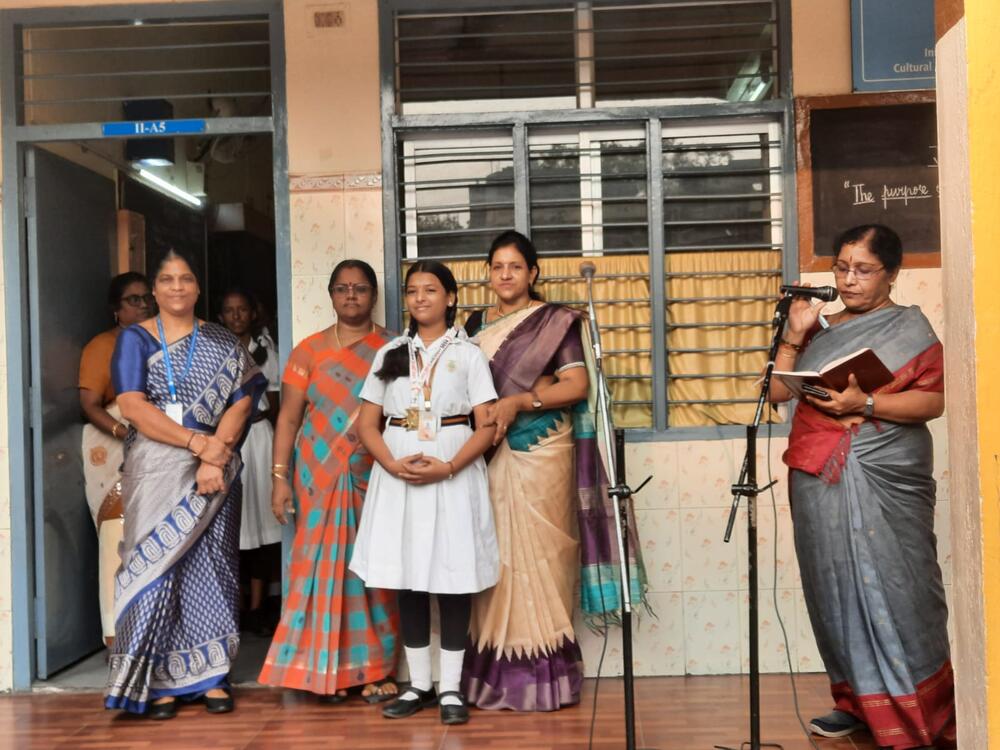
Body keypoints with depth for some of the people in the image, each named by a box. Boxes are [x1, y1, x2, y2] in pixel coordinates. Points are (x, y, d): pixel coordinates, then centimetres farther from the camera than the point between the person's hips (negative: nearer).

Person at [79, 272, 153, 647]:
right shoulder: (102, 346, -2)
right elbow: (89, 405, -11)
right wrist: (126, 433, -24)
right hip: (114, 450, -6)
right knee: (120, 536, -11)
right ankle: (117, 631, -7)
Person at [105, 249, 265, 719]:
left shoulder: (222, 343, 10)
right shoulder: (135, 338, 6)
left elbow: (241, 402, 0)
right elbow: (133, 407, -6)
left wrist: (216, 454, -15)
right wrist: (199, 442, -15)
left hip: (214, 469, 1)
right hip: (155, 469, -1)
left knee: (210, 565, 2)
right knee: (155, 564, -3)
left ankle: (210, 676, 9)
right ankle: (160, 681, 5)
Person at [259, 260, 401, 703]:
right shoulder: (310, 350, 6)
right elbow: (288, 418, 5)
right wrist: (280, 477, -2)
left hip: (377, 477, 0)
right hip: (320, 477, 0)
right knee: (324, 564, 0)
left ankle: (375, 668, 11)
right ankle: (328, 669, 9)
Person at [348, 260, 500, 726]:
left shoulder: (468, 354, 3)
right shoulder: (389, 354, 11)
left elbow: (487, 426, -4)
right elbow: (367, 424, 6)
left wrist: (447, 467, -18)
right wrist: (395, 465, -11)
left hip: (454, 475, -3)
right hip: (397, 476, 3)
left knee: (452, 580, 0)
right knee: (408, 581, 6)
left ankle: (451, 689, 9)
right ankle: (418, 686, 17)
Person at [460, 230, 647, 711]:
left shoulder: (556, 321, 2)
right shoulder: (476, 324, 17)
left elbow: (577, 385, -6)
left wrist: (519, 402, -15)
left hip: (540, 450, -4)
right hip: (489, 451, 4)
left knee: (538, 553, -5)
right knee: (495, 554, 1)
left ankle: (544, 675, 3)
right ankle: (495, 673, 7)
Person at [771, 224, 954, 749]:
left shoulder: (909, 327, 2)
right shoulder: (820, 327, 16)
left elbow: (933, 400, -8)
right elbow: (778, 391, 11)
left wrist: (865, 403, -20)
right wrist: (794, 335, -1)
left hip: (882, 479, -5)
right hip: (819, 479, 5)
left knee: (889, 587, -6)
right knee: (835, 586, 7)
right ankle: (856, 701, 18)